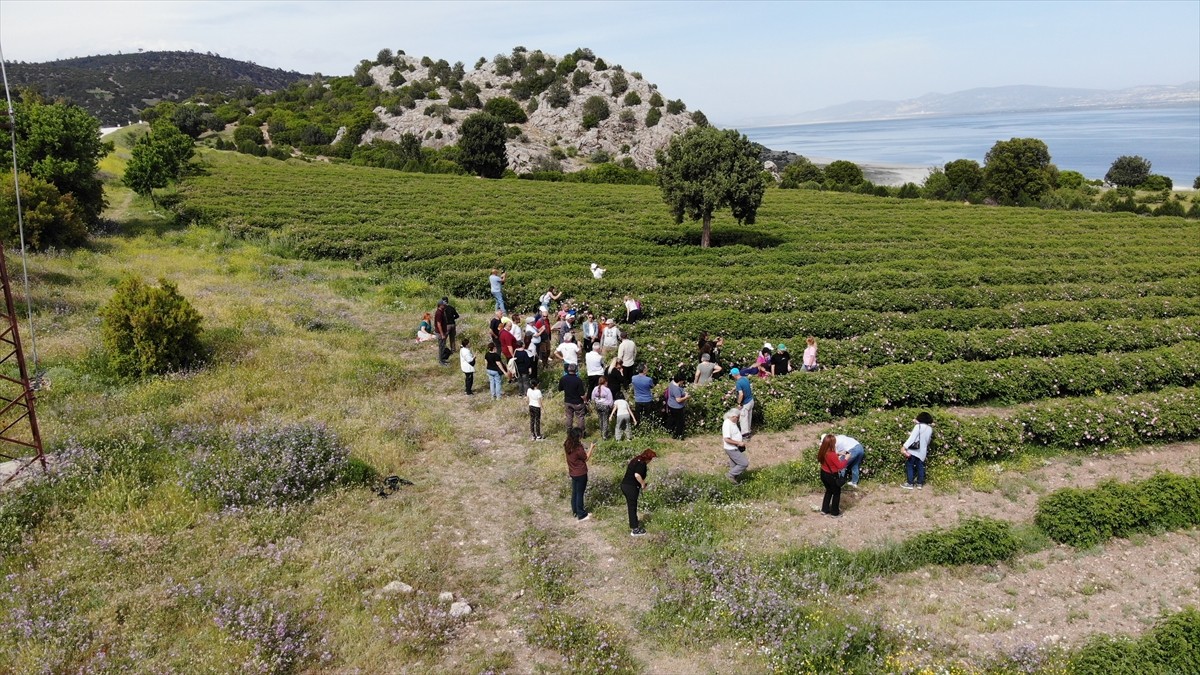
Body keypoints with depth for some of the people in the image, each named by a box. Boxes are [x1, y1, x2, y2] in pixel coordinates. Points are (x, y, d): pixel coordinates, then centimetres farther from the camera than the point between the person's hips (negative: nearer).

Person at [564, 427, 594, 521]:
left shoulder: (567, 445, -6)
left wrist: (588, 450, 9)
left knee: (574, 492, 19)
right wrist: (591, 448, -3)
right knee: (580, 493, 5)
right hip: (581, 474, -7)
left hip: (573, 473, 7)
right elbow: (586, 458, -12)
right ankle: (581, 515, 17)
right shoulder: (578, 448, -28)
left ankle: (575, 512, 32)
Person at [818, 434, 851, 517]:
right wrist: (846, 458, -11)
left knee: (829, 491, 26)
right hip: (832, 476, -7)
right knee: (836, 493, 14)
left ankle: (825, 510, 36)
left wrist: (837, 454, 7)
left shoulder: (823, 452, -8)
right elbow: (840, 466, -22)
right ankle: (835, 512, 25)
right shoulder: (832, 455, -31)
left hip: (824, 474, 7)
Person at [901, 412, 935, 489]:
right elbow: (927, 440, 14)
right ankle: (919, 483, 17)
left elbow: (912, 437, -16)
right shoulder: (930, 429, 10)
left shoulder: (919, 426, -9)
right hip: (922, 451, 6)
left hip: (914, 450, -6)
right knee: (920, 466, 14)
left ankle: (910, 484, 1)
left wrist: (904, 446, -19)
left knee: (909, 466, 1)